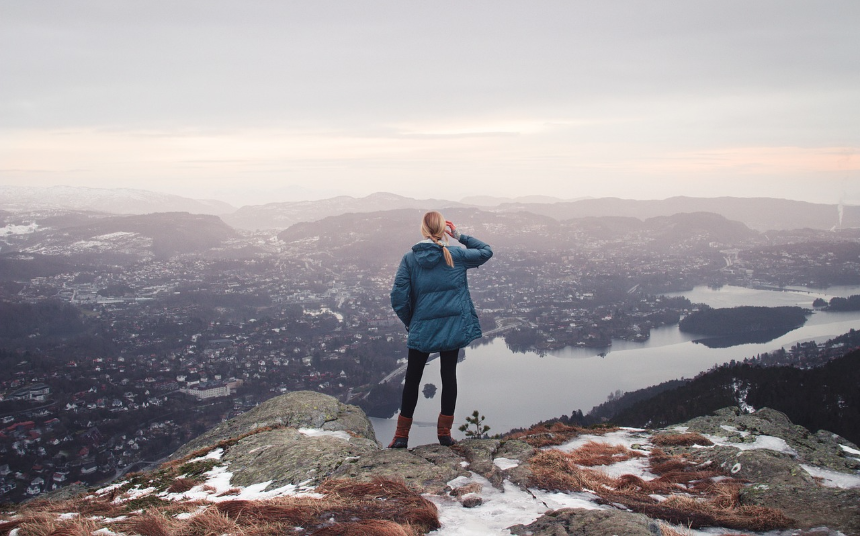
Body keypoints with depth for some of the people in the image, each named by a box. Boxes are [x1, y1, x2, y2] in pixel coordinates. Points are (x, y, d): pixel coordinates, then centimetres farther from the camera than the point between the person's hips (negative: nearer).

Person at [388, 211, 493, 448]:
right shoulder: (455, 256, -3)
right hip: (453, 328, 0)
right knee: (449, 375, 11)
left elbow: (399, 297, -9)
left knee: (412, 379, 10)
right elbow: (486, 251, 13)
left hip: (421, 329, 0)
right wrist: (459, 236, 11)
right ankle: (444, 432, 15)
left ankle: (402, 435, 15)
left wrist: (409, 322, 5)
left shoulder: (409, 259, -5)